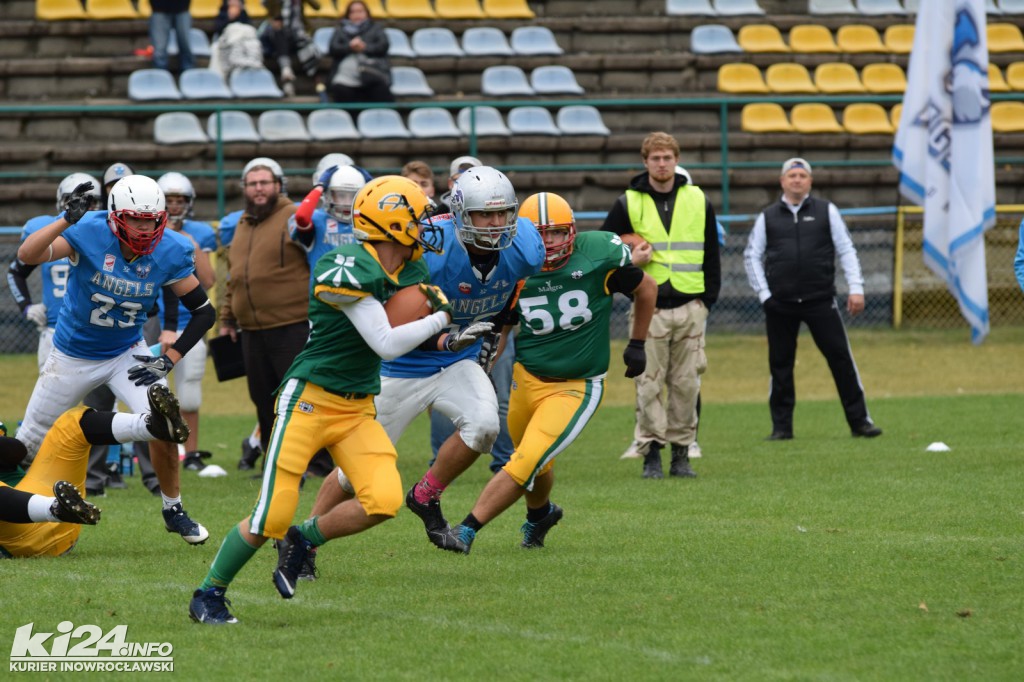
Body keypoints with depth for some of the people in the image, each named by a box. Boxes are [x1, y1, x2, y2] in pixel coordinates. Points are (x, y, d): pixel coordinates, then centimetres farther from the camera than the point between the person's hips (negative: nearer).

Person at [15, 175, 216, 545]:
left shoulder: (170, 252, -18)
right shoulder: (89, 232, -26)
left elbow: (203, 311, -7)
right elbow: (27, 255, -38)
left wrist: (169, 360, -14)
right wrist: (67, 219, -50)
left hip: (127, 353, 1)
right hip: (72, 355, -1)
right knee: (28, 444, 8)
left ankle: (173, 510, 5)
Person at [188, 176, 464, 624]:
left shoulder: (410, 273, 6)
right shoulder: (348, 270, -20)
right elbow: (386, 345, -21)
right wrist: (440, 319, -10)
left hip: (357, 410, 7)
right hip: (310, 400, -7)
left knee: (384, 500, -14)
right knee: (272, 515, -9)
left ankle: (303, 540, 11)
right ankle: (208, 595, 11)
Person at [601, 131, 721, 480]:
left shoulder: (698, 202, 9)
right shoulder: (628, 204, 3)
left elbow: (711, 254, 14)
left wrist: (709, 297, 6)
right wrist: (628, 261, -11)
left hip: (689, 307, 2)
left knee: (686, 383, 3)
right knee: (650, 383, -4)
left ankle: (681, 452, 10)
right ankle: (651, 453, 0)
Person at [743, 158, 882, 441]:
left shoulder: (826, 211, 10)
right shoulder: (767, 217, 11)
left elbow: (846, 250, 7)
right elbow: (752, 256, 13)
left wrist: (856, 288, -3)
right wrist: (764, 295, 2)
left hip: (820, 300, -1)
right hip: (780, 305, 1)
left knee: (841, 358, -5)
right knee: (780, 364, 3)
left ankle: (859, 420, 1)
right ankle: (781, 426, 12)